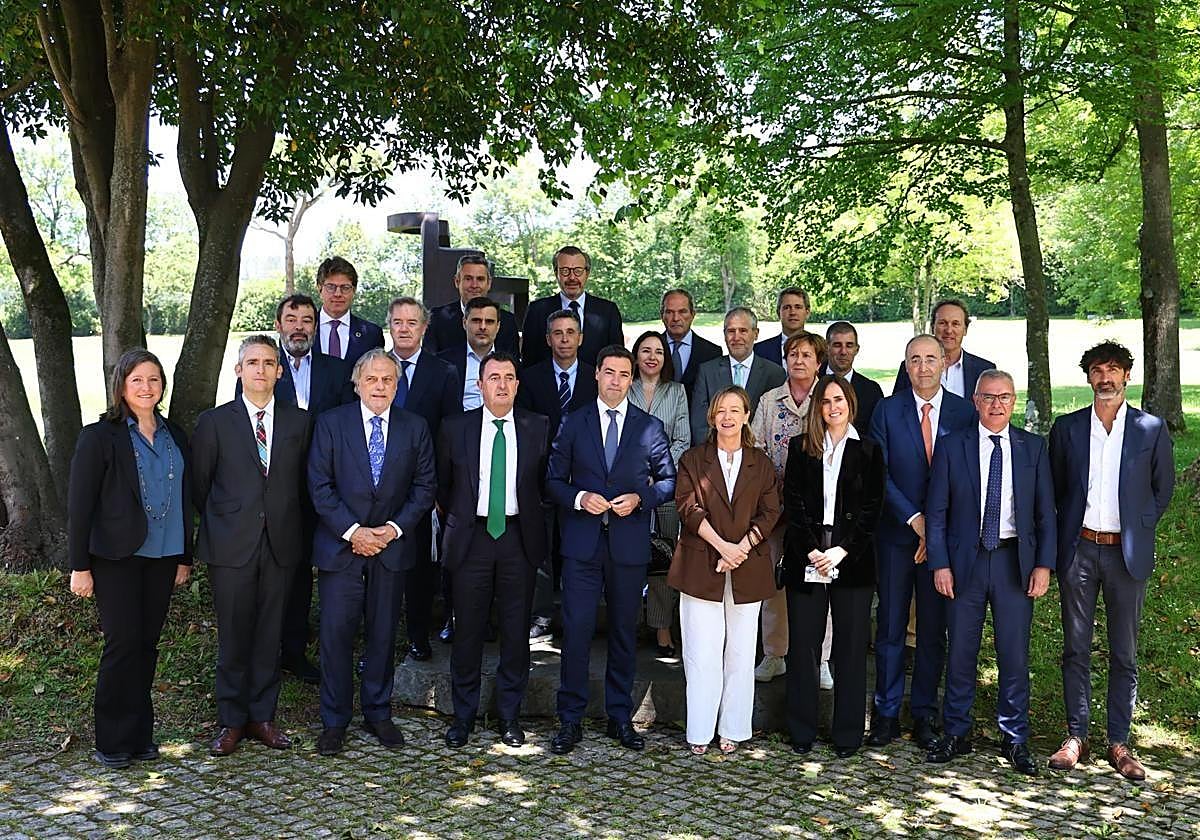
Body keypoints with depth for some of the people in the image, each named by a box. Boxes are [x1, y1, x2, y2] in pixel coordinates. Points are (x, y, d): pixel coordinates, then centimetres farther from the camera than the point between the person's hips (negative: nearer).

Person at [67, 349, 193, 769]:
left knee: (147, 644, 9)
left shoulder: (175, 436, 11)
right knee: (123, 643, -4)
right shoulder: (100, 436, -4)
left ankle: (139, 735, 19)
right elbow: (79, 503, -5)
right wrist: (80, 565, -8)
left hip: (162, 557, 4)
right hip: (116, 557, -4)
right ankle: (113, 741, 9)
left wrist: (185, 557, 14)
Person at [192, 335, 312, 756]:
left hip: (280, 545, 2)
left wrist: (285, 521, 8)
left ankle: (262, 717, 22)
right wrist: (222, 522, 9)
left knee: (270, 636, 9)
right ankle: (232, 721, 18)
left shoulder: (300, 421, 5)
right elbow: (198, 484, 6)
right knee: (233, 638, 5)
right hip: (231, 546, -1)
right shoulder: (215, 421, 0)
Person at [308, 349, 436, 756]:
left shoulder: (415, 428, 4)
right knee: (336, 634, 1)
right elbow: (319, 485, -5)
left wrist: (394, 528, -9)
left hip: (392, 545, 2)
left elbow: (424, 486, 3)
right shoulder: (330, 423, -1)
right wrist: (352, 531, -13)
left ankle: (378, 714, 24)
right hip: (340, 545, -1)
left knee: (383, 633, 10)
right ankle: (334, 721, 14)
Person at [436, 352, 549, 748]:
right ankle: (463, 714, 19)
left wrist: (530, 519, 6)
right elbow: (443, 484, 12)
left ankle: (509, 715, 20)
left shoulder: (538, 428, 2)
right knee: (468, 629, 5)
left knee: (516, 629, 6)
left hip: (519, 537, 1)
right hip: (471, 537, 0)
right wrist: (458, 519, 10)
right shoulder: (455, 428, 2)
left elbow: (546, 481, 10)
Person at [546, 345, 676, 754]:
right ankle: (570, 719, 10)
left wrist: (640, 498, -8)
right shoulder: (574, 423, 6)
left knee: (625, 632, 10)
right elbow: (553, 480, 7)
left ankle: (620, 717, 22)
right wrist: (579, 498, -12)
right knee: (577, 630, -2)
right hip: (582, 541, 0)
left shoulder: (650, 427, 5)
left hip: (629, 544, 1)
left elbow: (669, 481, 10)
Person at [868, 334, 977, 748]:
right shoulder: (888, 410, 1)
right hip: (896, 534, 0)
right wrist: (914, 518, -11)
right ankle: (886, 713, 15)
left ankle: (925, 713, 20)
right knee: (890, 626, 4)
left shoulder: (965, 413, 3)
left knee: (933, 629, 7)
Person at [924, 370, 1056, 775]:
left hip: (1015, 561, 1)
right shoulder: (951, 446, 0)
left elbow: (1045, 511, 5)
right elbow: (936, 511, 0)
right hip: (965, 560, -1)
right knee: (961, 651, 7)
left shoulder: (1033, 447, 5)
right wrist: (940, 564, -6)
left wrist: (1043, 564, -3)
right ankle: (956, 734, 21)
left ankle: (1015, 739, 20)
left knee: (1014, 654, 6)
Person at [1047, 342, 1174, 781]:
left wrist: (1139, 529, 4)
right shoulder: (1067, 428, 3)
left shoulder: (1151, 429, 1)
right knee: (1076, 648, 7)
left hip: (1127, 552, -1)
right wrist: (1063, 537, 5)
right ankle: (1076, 736, 17)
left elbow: (1163, 488, 9)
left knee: (1124, 653, 7)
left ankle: (1119, 743, 17)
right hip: (1078, 549, 1)